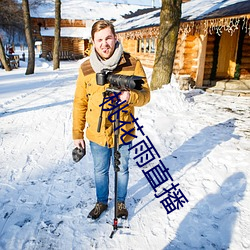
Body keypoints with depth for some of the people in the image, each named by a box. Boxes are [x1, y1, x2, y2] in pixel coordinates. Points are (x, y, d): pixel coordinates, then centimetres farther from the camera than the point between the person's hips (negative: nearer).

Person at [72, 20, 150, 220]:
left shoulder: (132, 64, -11)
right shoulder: (86, 68, -5)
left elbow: (145, 95, -9)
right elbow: (80, 103, 1)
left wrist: (131, 96, -32)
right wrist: (77, 134, 2)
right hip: (97, 134, 2)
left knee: (122, 170, 19)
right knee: (100, 171, 20)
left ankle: (121, 202, 45)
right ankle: (101, 202, 45)